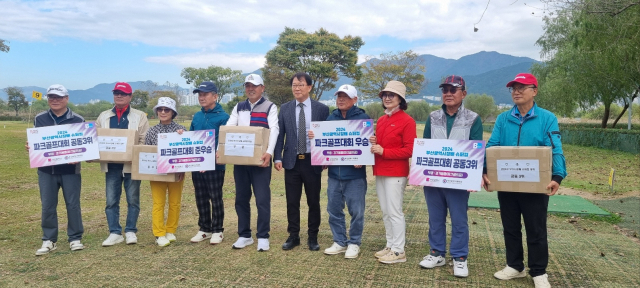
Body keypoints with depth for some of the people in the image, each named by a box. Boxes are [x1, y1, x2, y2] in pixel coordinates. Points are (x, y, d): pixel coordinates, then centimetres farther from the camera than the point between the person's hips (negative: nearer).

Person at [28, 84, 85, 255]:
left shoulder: (78, 120, 1)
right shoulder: (40, 119, 6)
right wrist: (30, 147, -10)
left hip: (70, 170, -2)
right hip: (46, 170, 2)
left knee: (73, 204, 4)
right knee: (48, 206, 6)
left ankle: (75, 239, 15)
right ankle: (49, 241, 17)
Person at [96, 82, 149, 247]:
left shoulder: (140, 116, 2)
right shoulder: (103, 117, 14)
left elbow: (146, 141, -4)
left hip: (132, 164, -3)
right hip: (111, 165, 3)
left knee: (133, 200, 4)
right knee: (111, 201, 5)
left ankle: (130, 231, 15)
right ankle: (114, 233, 14)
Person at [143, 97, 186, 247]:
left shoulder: (181, 129, -1)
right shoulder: (152, 131, 4)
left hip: (176, 172, 0)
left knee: (174, 203, 8)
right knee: (158, 204, -1)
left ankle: (171, 231, 22)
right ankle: (159, 234, 6)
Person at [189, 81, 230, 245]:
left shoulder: (223, 117, -8)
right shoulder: (197, 117, 12)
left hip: (215, 165, -6)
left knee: (215, 199, 4)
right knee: (201, 199, 13)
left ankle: (217, 231, 16)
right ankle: (204, 229, 26)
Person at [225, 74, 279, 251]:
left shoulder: (270, 107, 1)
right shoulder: (238, 108, 14)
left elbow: (274, 130, -12)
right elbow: (228, 128, 5)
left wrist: (269, 152, -28)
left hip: (260, 160, -5)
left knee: (262, 199, -2)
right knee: (241, 198, 10)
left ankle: (263, 237, 9)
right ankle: (244, 235, 21)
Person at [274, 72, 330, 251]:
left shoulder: (321, 109, -1)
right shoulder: (285, 109, 5)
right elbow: (280, 134, 5)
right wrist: (278, 158, -4)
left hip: (312, 161, -1)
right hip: (291, 161, 2)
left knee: (313, 202, 8)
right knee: (292, 202, 7)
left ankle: (313, 237, 22)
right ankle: (293, 236, 21)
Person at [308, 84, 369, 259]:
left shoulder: (363, 118, -4)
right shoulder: (330, 118, 10)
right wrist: (314, 136, -6)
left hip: (355, 173, -5)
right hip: (334, 172, 5)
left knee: (356, 211, 5)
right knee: (334, 210, 11)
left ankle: (354, 243, 20)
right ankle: (339, 242, 25)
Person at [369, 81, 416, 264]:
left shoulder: (407, 121, -10)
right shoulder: (381, 120, 14)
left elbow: (410, 150, -14)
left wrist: (384, 151, -18)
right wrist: (373, 144, 0)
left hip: (396, 173, -8)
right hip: (380, 171, 8)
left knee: (395, 212, -4)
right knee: (385, 212, 12)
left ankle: (399, 251, 6)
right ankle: (390, 246, 23)